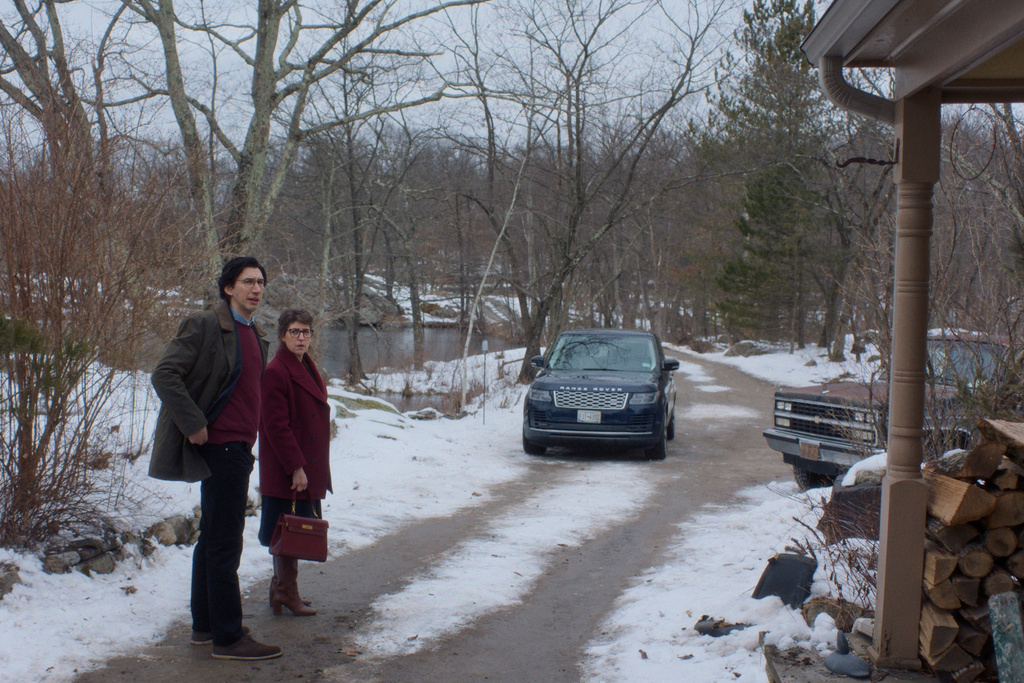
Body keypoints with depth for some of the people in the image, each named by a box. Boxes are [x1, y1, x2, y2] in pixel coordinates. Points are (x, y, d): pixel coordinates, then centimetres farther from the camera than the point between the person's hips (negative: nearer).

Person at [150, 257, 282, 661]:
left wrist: (248, 440, 15)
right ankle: (228, 638, -2)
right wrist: (194, 425, -20)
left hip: (237, 447, 10)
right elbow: (165, 374, -18)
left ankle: (205, 626, 25)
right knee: (224, 544, -6)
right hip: (221, 447, -10)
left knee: (212, 539, 16)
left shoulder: (254, 335, 15)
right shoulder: (206, 326, -12)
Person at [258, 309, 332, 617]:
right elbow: (276, 426, -19)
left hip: (307, 467, 9)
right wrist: (296, 467, -21)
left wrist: (314, 469, 16)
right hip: (287, 471, -9)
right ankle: (287, 593, 7)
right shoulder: (276, 372, -15)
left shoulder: (307, 369, 14)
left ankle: (281, 588, 23)